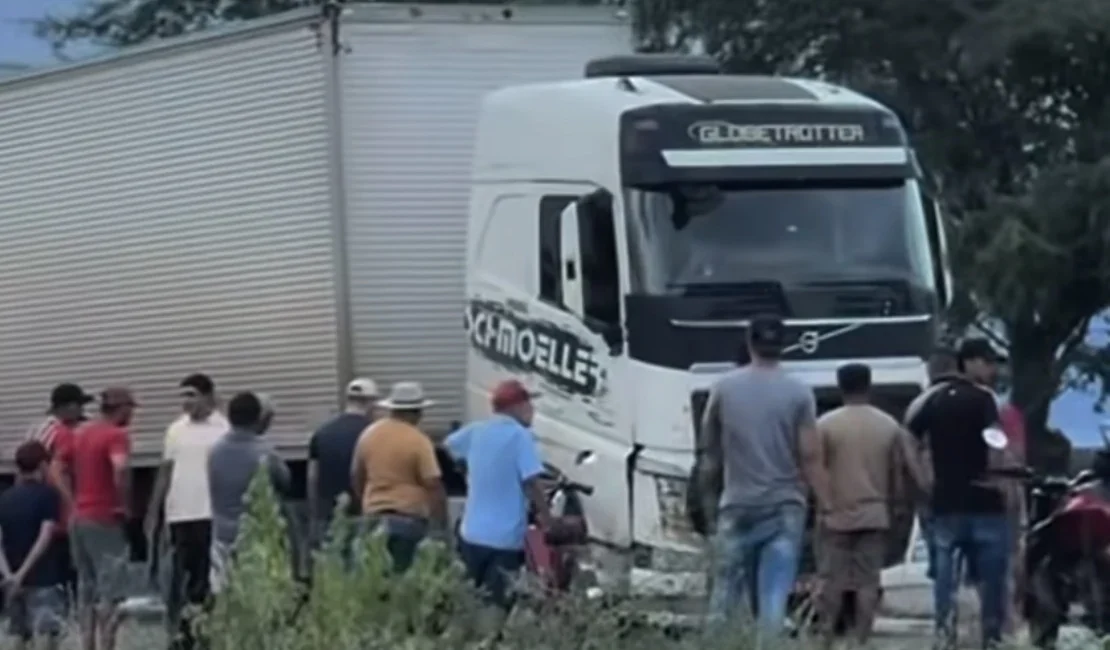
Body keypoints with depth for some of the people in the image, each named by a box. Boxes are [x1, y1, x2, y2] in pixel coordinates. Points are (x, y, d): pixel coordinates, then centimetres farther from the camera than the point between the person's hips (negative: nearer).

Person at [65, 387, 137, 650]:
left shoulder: (80, 433, 13)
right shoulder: (116, 435, -13)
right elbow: (120, 468, -31)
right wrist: (125, 503, -19)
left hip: (78, 517, 8)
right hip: (105, 520, -8)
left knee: (86, 589, 12)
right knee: (110, 590, -5)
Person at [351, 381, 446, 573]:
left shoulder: (368, 435, 7)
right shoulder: (418, 442, -11)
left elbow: (356, 478, 17)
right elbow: (433, 486, -13)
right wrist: (442, 527, -8)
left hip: (373, 518, 6)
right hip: (408, 519, -6)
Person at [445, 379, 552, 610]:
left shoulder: (476, 431, 7)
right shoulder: (520, 435, -13)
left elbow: (449, 446, 27)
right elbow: (531, 482, -18)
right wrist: (545, 516, -7)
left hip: (472, 534, 7)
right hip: (505, 539, -7)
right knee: (498, 604, -7)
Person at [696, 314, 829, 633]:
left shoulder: (724, 388, 3)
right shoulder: (798, 393, -3)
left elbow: (708, 452, 9)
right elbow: (810, 457, -7)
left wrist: (709, 499, 22)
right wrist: (826, 506, 0)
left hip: (736, 507, 1)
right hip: (784, 509, -1)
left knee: (725, 595, 6)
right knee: (774, 598, -4)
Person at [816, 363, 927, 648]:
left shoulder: (826, 424, -5)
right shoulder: (889, 425, 3)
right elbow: (896, 475, 8)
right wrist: (893, 503, 20)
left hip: (836, 515, -2)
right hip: (875, 515, 2)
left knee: (832, 580, 3)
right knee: (868, 582, 2)